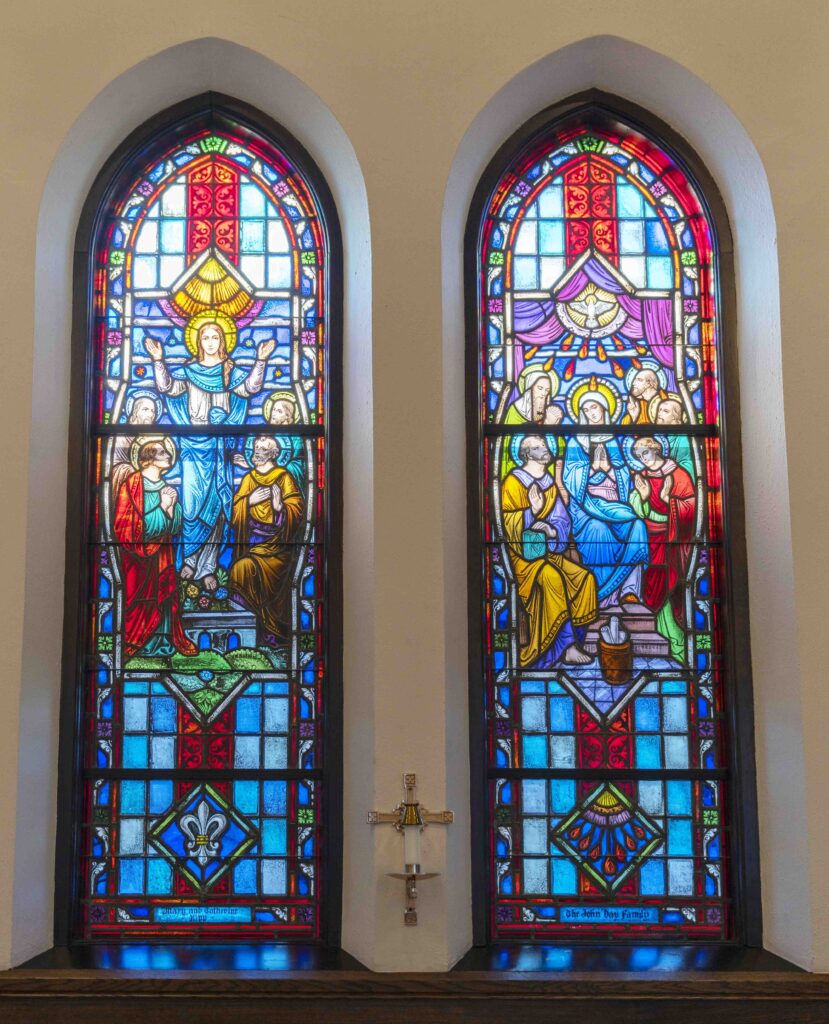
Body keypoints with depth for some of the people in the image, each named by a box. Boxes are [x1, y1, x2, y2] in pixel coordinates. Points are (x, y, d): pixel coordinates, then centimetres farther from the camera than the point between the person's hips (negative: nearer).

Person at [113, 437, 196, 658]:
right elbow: (123, 524, -13)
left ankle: (165, 641, 10)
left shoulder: (165, 487, 13)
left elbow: (174, 526, 11)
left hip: (162, 555, 6)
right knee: (142, 597, -6)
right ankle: (134, 643, 1)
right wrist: (162, 506, -15)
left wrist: (171, 507, -8)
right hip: (140, 555, -6)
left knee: (165, 595, 4)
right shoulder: (133, 484, -7)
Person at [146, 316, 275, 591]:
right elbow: (167, 387, -4)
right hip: (194, 445, 0)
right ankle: (191, 559, 9)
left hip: (220, 447, 0)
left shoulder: (231, 372, 10)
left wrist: (261, 361, -16)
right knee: (192, 504, -7)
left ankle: (208, 567, 1)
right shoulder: (188, 371, 10)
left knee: (217, 505, -3)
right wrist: (158, 360, -13)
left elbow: (250, 387, -7)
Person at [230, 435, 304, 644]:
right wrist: (250, 500, -10)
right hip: (253, 539, 5)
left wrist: (280, 506, -26)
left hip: (275, 542, -5)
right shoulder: (249, 478, 14)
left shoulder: (283, 477, -1)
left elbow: (296, 510, -8)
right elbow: (236, 507, 9)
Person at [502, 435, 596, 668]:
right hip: (522, 553, -7)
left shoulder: (550, 484, 13)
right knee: (552, 578, -31)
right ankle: (568, 646, -28)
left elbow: (563, 521, 7)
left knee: (584, 577, -11)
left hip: (547, 550, 7)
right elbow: (509, 527, -13)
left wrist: (552, 530, -14)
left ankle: (574, 639, -10)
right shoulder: (513, 483, -7)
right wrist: (533, 511, -28)